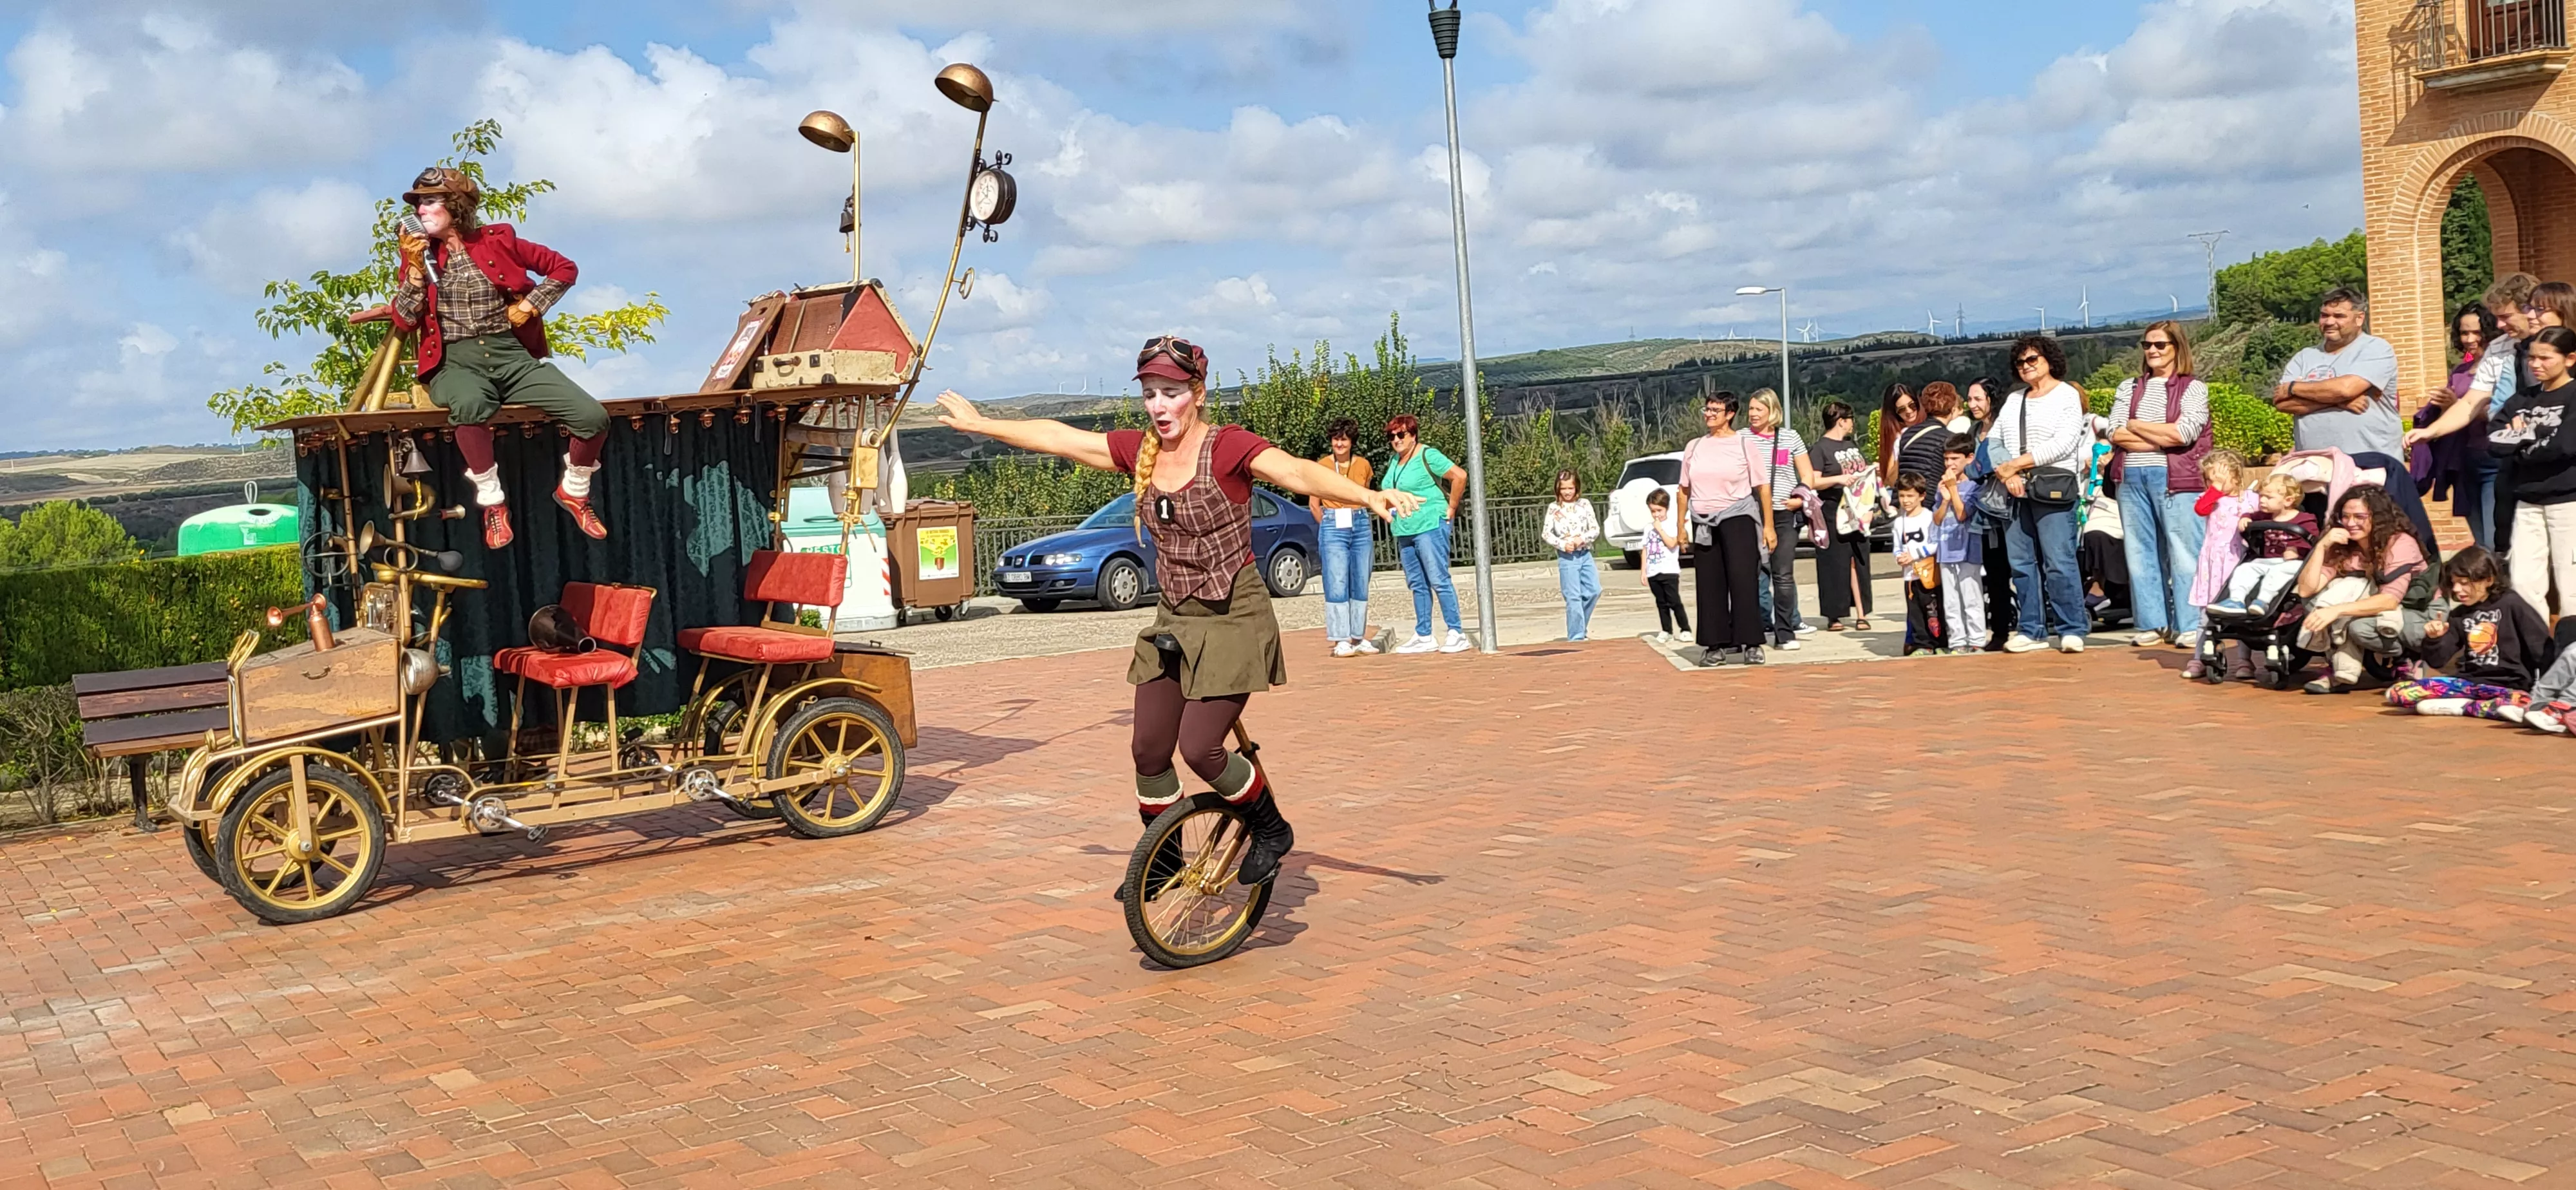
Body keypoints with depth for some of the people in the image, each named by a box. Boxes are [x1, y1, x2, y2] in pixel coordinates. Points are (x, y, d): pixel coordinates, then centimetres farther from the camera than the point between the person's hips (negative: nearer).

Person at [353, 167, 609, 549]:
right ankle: (491, 501, -21)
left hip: (511, 354, 1)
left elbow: (565, 268, 13)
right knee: (470, 404, -41)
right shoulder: (419, 252, 9)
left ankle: (573, 490, 12)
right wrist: (414, 268, -9)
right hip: (456, 361, -1)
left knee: (594, 418, -19)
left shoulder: (497, 240, 6)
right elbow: (405, 322, 0)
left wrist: (530, 305, 3)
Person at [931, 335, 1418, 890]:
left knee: (1200, 749, -14)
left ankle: (1271, 830, 11)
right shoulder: (1139, 451, 2)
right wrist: (980, 424, 22)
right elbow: (1055, 437, 13)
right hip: (1174, 619, 7)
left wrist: (1368, 497, -46)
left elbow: (1299, 472, -30)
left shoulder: (1229, 447, -15)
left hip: (1234, 618, -6)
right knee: (1149, 750, 7)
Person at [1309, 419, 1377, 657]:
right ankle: (1341, 640, -7)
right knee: (1337, 585, -8)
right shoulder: (1322, 466, -1)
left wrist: (1358, 520, 15)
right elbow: (1314, 504, 4)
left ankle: (1359, 637, 11)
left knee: (1361, 584, 5)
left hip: (1361, 526, 4)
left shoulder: (1363, 465, 8)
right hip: (1333, 528, -4)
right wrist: (1329, 526, 5)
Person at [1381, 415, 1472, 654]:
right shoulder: (1395, 461, 15)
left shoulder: (1428, 456, -9)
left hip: (1430, 526, -8)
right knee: (1418, 585, 10)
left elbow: (1460, 475, -17)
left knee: (1439, 581, -10)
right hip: (1404, 532, 9)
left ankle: (1457, 634, -8)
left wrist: (1451, 508, -13)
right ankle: (1423, 637, 14)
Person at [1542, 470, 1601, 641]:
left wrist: (1581, 539, -15)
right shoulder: (1554, 508, 1)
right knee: (1574, 598, -6)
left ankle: (1581, 625, 17)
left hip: (1585, 554, 3)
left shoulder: (1584, 504, 6)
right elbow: (1546, 534, -2)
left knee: (1594, 590, -3)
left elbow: (1595, 529, 3)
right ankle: (1576, 636, -2)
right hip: (1567, 557, -3)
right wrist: (1563, 544, -16)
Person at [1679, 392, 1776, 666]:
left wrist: (1768, 526, -5)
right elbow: (1684, 490, 14)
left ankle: (1751, 643, -4)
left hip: (1737, 518, -4)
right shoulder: (1694, 447, 11)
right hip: (1703, 523, 4)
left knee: (1743, 581, -8)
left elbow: (1763, 487, 0)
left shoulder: (1744, 444, 1)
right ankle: (1717, 644, 9)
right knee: (1710, 585, 3)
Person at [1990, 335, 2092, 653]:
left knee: (2059, 562, -11)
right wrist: (2005, 475, -7)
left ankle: (2072, 630, -7)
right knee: (2021, 563, 4)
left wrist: (2016, 464, -12)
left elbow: (2063, 445, -10)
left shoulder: (2067, 395, 2)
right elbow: (1994, 441, 11)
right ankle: (2031, 630, 9)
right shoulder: (2014, 399, 19)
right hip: (2016, 493, 6)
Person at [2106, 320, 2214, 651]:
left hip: (2176, 480, -4)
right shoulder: (2129, 388, 15)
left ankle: (2190, 626, -2)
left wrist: (2136, 426, -3)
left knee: (2183, 554, -5)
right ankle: (2152, 624, 11)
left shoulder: (2193, 388, 3)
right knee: (2140, 553, 5)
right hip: (2132, 478, 4)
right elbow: (2115, 434, 2)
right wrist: (2162, 439, -7)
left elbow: (2184, 433, -11)